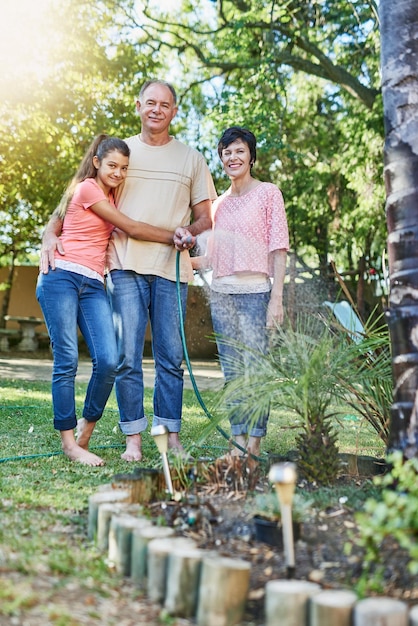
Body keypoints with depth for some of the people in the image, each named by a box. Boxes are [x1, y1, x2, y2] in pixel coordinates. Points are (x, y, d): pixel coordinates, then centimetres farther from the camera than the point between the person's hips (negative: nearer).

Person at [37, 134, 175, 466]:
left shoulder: (112, 196, 22)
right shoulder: (87, 188, -2)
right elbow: (132, 229, -4)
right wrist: (175, 236, 3)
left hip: (93, 285, 6)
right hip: (62, 278, -6)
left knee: (109, 361, -10)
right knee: (67, 361, -8)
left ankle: (86, 430, 9)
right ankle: (69, 443, 0)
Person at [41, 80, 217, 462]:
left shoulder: (191, 159, 14)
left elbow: (205, 215, 13)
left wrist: (190, 233, -10)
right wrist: (52, 232, -3)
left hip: (171, 269, 1)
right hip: (126, 266, 0)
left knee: (171, 356, 4)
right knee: (127, 355, -3)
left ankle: (171, 434, 14)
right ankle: (133, 438, 6)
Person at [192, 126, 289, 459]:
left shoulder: (268, 193, 2)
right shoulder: (219, 204, 17)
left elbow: (279, 249, -4)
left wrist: (277, 298, -12)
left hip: (255, 292, -5)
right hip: (221, 293, 5)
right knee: (232, 372, 7)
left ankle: (255, 444, 2)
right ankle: (239, 441, 14)